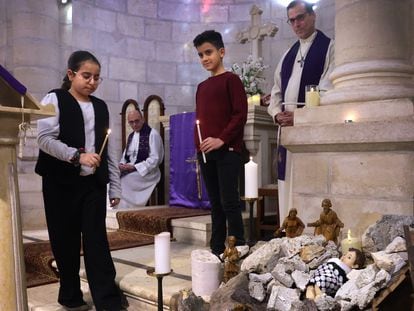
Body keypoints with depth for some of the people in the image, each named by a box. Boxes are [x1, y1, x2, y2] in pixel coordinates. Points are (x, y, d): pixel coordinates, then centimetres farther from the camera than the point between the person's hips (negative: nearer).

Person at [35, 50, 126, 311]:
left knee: (97, 240, -1)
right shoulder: (54, 99, 0)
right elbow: (45, 139, -11)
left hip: (93, 183, 3)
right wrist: (77, 155, -23)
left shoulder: (101, 107, 13)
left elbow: (110, 149, 12)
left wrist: (115, 186, 9)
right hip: (61, 182, -3)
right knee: (65, 241, 5)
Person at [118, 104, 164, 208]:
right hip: (129, 172, 6)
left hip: (146, 173, -6)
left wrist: (134, 167, -19)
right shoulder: (131, 136, 15)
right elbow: (126, 154, 22)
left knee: (125, 179, -29)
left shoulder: (152, 134, -7)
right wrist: (122, 164, -3)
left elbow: (155, 159, -13)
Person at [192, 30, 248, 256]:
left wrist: (221, 139, -16)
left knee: (229, 201, -7)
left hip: (227, 150, -6)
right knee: (215, 203, 11)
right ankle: (217, 249, 18)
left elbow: (240, 114, -9)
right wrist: (198, 145, 7)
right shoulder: (201, 87, 18)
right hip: (205, 152, 6)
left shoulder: (231, 80, 0)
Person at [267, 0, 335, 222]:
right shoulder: (288, 54, 22)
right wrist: (277, 114, -1)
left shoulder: (329, 47, 3)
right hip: (286, 127, 6)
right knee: (287, 185, 6)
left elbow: (328, 90, -9)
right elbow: (276, 91, 19)